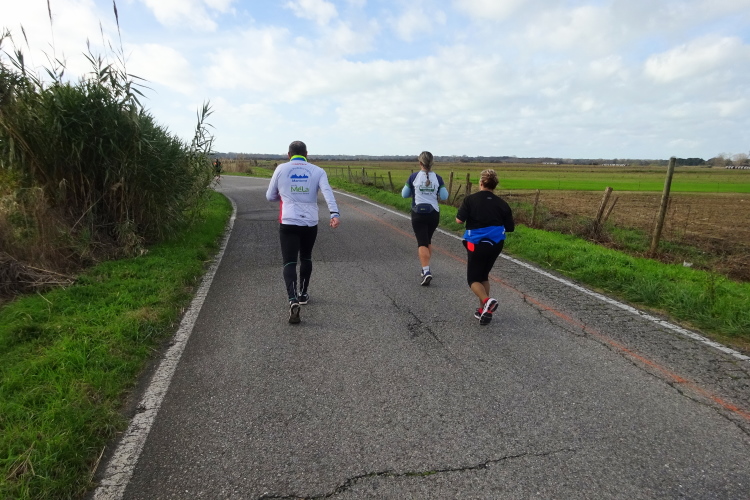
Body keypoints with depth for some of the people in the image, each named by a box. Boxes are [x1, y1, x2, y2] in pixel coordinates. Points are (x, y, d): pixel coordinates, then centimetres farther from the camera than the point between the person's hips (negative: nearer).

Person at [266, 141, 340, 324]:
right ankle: (303, 294, 35)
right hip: (311, 223, 2)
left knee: (289, 263, 0)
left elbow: (270, 196, 12)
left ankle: (293, 301, -19)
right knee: (306, 258, 22)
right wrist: (334, 214, -25)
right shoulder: (317, 171, 4)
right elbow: (327, 192, -14)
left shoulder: (281, 169, 4)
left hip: (288, 223, -2)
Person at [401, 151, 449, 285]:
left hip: (418, 213, -3)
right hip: (434, 213, 3)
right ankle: (425, 268, 28)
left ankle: (426, 271, -18)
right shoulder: (437, 178, -2)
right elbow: (444, 196, -2)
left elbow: (404, 194, 1)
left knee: (422, 243, -2)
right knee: (428, 241, 20)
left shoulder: (414, 177, -7)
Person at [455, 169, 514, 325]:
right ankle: (484, 310, 18)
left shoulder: (470, 199, -8)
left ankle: (487, 301, -19)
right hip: (496, 244, 4)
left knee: (473, 279, 8)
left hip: (476, 244, -4)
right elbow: (510, 228, 5)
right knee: (484, 276, 20)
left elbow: (459, 220, -14)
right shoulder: (502, 203, 2)